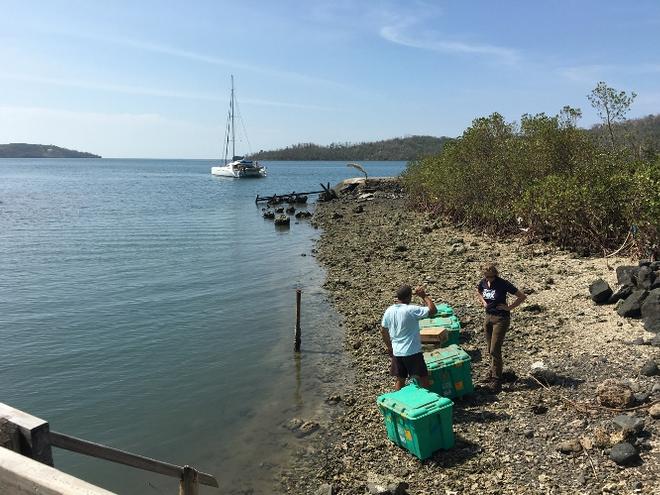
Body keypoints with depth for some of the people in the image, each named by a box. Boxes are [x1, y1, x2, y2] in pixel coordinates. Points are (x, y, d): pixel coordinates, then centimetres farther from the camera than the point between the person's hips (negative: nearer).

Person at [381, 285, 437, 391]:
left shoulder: (388, 311, 0)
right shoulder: (411, 310, -20)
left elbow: (383, 331, 10)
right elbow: (433, 310, -18)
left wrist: (389, 347, 22)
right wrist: (424, 296, -9)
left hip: (397, 352, 6)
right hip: (412, 352, -6)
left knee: (400, 380, 17)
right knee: (423, 380, 7)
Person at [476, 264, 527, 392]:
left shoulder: (503, 284, -16)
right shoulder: (483, 283, 0)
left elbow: (522, 296, -11)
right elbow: (478, 292, 25)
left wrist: (509, 307, -13)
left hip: (501, 318, -6)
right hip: (488, 317, 6)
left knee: (495, 350, -9)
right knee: (489, 350, 14)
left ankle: (496, 381, -2)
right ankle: (493, 373, 31)